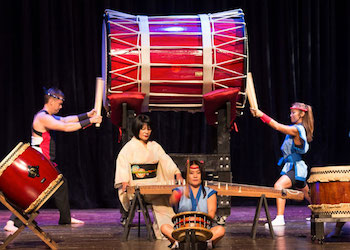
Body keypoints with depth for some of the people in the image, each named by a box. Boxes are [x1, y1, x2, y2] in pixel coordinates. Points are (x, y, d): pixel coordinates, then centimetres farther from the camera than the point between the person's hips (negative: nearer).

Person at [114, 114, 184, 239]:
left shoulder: (154, 146, 18)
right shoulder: (130, 147, 3)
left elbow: (166, 160, 10)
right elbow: (122, 162, -9)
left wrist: (177, 174, -6)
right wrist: (124, 181, -23)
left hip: (154, 183, 5)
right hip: (137, 185, -5)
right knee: (160, 197, -27)